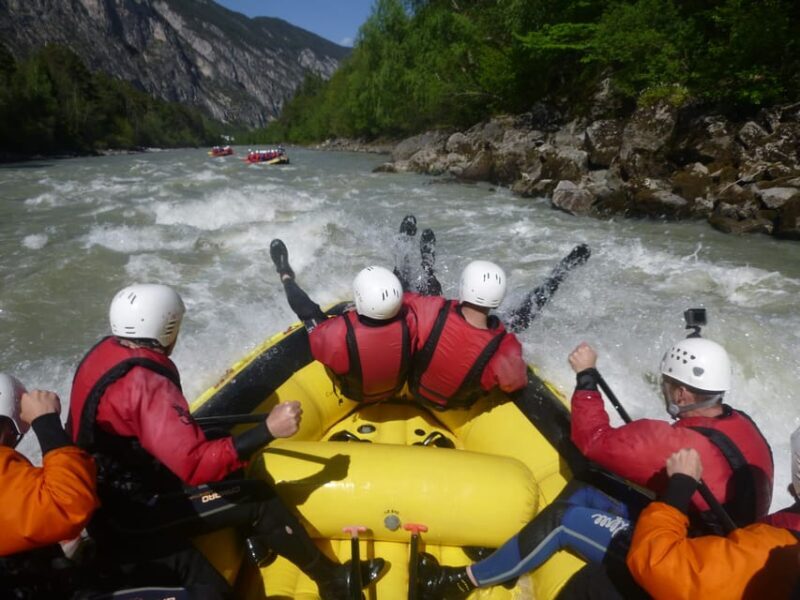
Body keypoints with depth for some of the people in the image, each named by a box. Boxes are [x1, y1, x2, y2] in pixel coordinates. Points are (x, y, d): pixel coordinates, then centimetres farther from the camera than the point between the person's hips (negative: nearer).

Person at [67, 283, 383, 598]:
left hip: (106, 493, 10)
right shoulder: (146, 384, -30)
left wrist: (187, 427, 14)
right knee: (259, 500, -7)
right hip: (132, 511, -9)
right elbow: (196, 465, -34)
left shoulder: (104, 354, -2)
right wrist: (268, 430, -32)